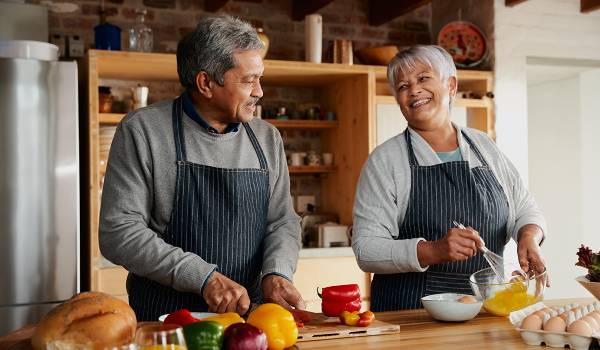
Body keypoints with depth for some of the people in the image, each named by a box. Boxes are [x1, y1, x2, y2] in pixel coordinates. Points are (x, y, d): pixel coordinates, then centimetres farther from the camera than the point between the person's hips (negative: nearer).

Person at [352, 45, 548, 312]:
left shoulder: (483, 146, 13)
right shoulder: (385, 159, -1)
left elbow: (524, 210, 20)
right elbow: (366, 249, -8)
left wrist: (528, 236, -2)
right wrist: (433, 251, -22)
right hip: (407, 311, -3)